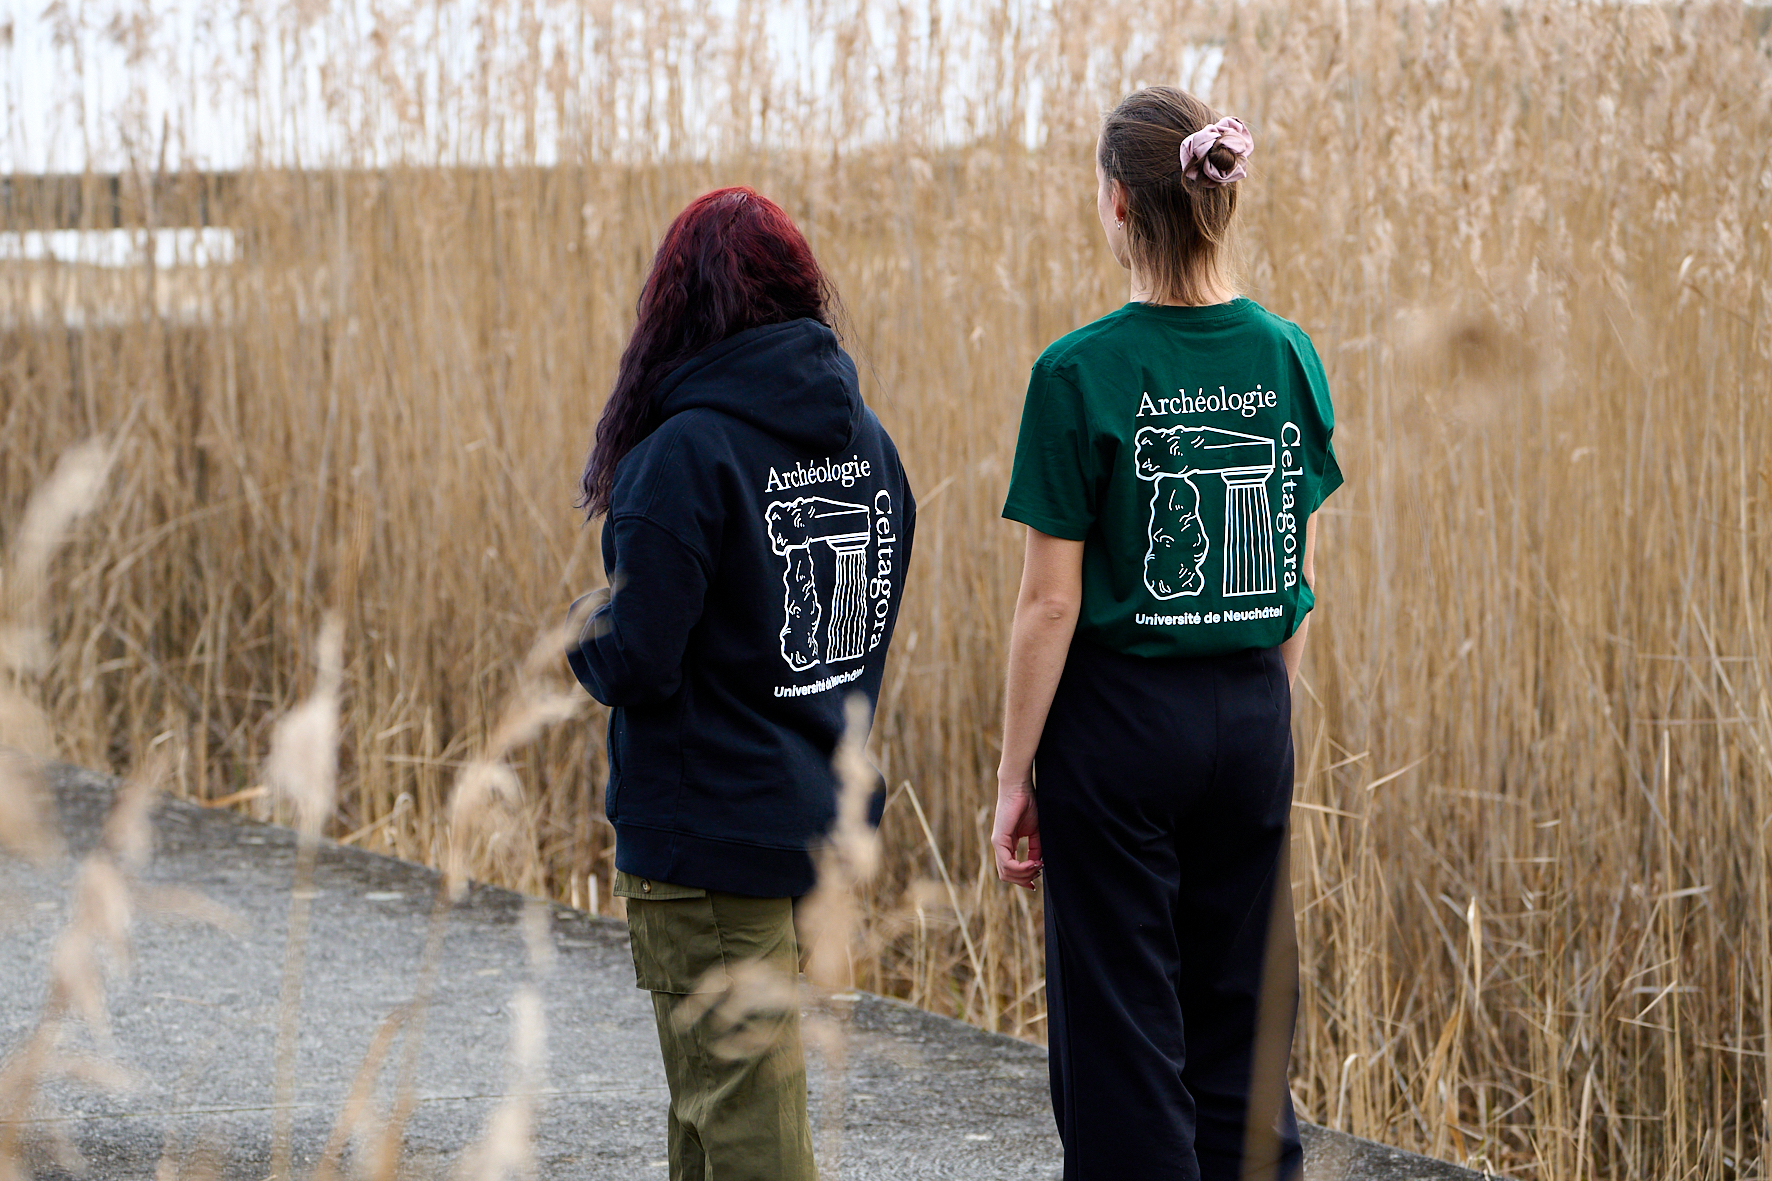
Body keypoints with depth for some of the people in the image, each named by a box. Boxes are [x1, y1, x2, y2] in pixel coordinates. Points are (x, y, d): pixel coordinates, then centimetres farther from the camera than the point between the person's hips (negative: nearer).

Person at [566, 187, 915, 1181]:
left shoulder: (689, 452, -19)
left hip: (711, 837, -8)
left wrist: (585, 636, 0)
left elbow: (636, 666, -20)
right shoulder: (866, 441, 5)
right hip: (826, 819, 8)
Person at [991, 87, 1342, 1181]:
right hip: (1253, 721, 5)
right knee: (1243, 1023, 13)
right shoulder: (1289, 357, 1)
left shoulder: (1084, 374, -14)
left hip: (1121, 721, -5)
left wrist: (1013, 777, -5)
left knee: (1122, 1031, 4)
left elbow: (1052, 604, -12)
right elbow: (1300, 581, 7)